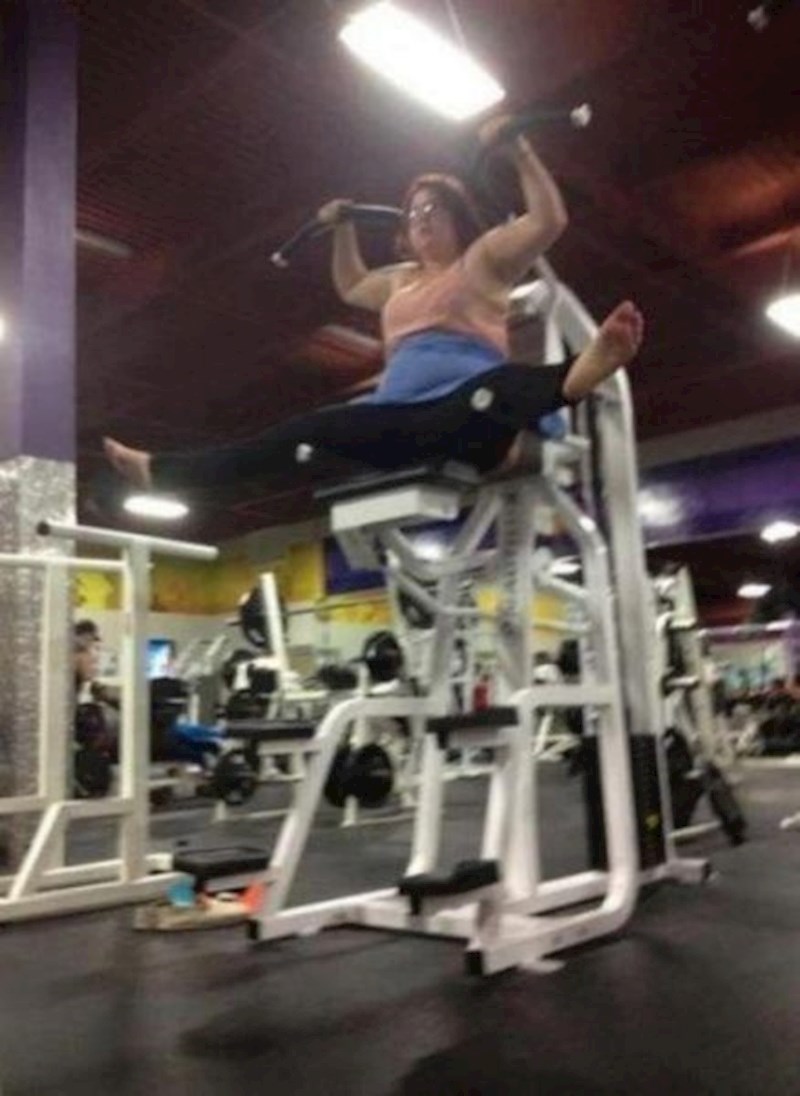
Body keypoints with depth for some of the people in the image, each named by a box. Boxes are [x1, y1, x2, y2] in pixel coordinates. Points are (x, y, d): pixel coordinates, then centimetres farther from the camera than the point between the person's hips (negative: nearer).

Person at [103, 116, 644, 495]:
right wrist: (343, 228, 41)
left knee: (504, 386, -41)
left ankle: (586, 370, -73)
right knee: (300, 433, -5)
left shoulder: (486, 258, 13)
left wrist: (517, 148, -3)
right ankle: (159, 470, -8)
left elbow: (549, 219, 0)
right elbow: (350, 286, 49)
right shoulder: (401, 280, 30)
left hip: (466, 410, -5)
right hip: (400, 418, 5)